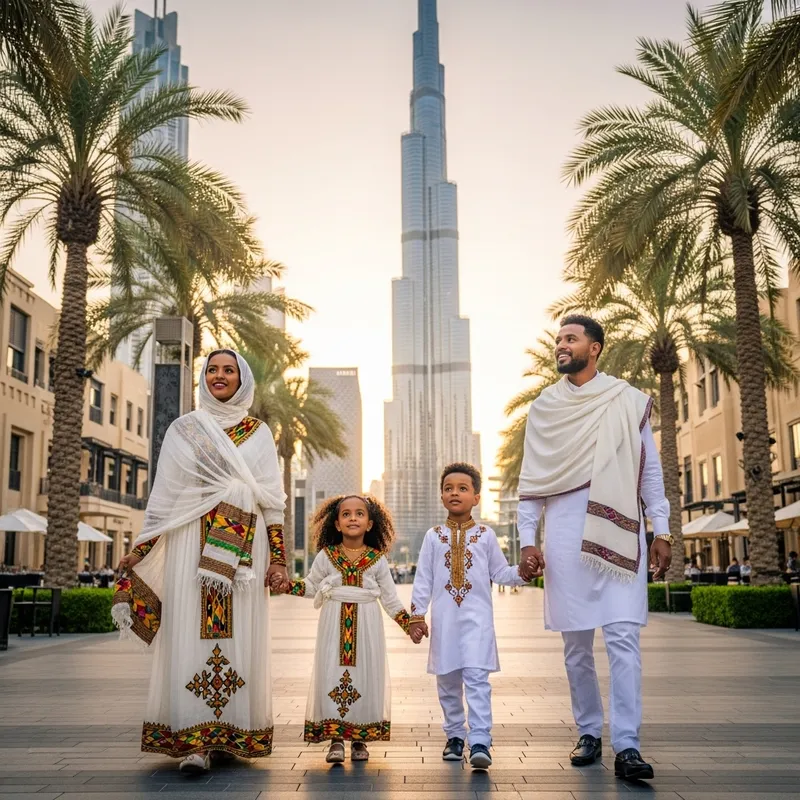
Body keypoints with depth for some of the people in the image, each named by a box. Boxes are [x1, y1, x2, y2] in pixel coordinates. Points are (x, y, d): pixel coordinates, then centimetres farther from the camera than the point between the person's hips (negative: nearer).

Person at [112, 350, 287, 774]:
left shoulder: (259, 432, 13)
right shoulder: (183, 429, 11)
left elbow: (272, 499, 9)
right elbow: (164, 493, 8)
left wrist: (278, 556, 1)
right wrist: (141, 549, 2)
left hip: (243, 548, 1)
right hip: (192, 543, -1)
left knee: (240, 638, -1)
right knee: (191, 635, -6)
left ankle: (230, 733, 8)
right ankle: (193, 739, -5)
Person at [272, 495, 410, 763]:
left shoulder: (377, 559, 2)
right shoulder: (326, 555, 3)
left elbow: (390, 597, 7)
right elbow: (311, 586, 11)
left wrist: (408, 621, 0)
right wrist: (288, 586, -5)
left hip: (366, 625, 0)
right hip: (334, 624, 0)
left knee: (365, 676, 2)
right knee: (332, 675, -3)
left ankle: (361, 738, 14)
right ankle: (335, 739, 5)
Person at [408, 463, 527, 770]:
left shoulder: (486, 535, 5)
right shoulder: (434, 536, 7)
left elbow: (500, 573, 8)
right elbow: (423, 580, 6)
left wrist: (522, 571, -11)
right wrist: (417, 616, 1)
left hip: (477, 618, -2)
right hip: (444, 620, 2)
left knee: (476, 677, -12)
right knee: (447, 681, 9)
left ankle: (480, 743, -12)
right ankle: (455, 736, 25)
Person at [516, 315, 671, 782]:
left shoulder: (629, 401, 5)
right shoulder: (544, 407, 9)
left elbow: (650, 471, 7)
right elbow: (533, 480, 7)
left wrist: (662, 531, 1)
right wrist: (528, 541, 0)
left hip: (621, 535, -2)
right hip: (566, 538, 2)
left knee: (623, 638, -8)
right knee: (577, 644, 7)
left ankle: (627, 747, -5)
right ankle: (590, 734, 21)